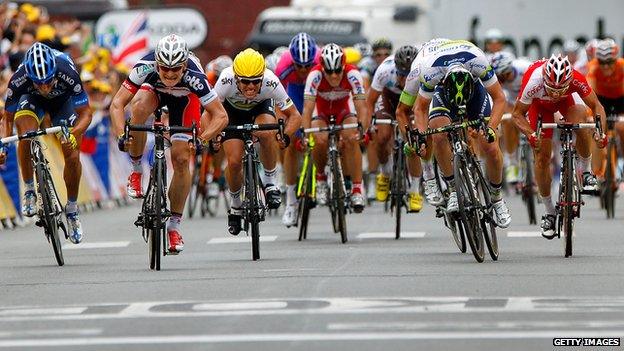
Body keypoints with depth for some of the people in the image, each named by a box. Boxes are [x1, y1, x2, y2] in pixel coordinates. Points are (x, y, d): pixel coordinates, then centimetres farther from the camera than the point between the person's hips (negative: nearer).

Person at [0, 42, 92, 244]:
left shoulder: (67, 74, -40)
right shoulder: (18, 80, -37)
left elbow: (86, 113, -30)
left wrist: (74, 134, -49)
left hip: (63, 101, 0)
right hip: (31, 100, 0)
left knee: (72, 157, -13)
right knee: (25, 134, -31)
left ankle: (72, 210, 10)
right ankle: (29, 190, -11)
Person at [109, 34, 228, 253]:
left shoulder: (194, 77, -40)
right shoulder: (146, 67, -39)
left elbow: (220, 116, -37)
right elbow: (117, 103, -36)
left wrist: (203, 138, -53)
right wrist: (121, 135, -51)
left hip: (184, 98, 0)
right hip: (154, 90, 1)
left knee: (182, 159, -11)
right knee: (139, 107, -36)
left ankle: (174, 225, 5)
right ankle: (136, 171, -14)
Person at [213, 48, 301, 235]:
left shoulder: (271, 83, -36)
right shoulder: (226, 80, -38)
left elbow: (294, 115, -26)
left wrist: (286, 136, -45)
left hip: (261, 107, 0)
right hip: (232, 109, 0)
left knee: (266, 133, -34)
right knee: (234, 162, -12)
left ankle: (270, 181, -11)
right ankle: (236, 203, 17)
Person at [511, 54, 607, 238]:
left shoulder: (576, 79, -38)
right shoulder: (534, 82, -41)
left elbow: (597, 106, -27)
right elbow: (517, 113, -28)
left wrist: (600, 132, -44)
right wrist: (530, 134, -46)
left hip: (565, 102, 0)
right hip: (540, 104, 0)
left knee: (581, 124, -33)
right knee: (542, 158, -5)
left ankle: (586, 171, -7)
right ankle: (549, 213, 11)